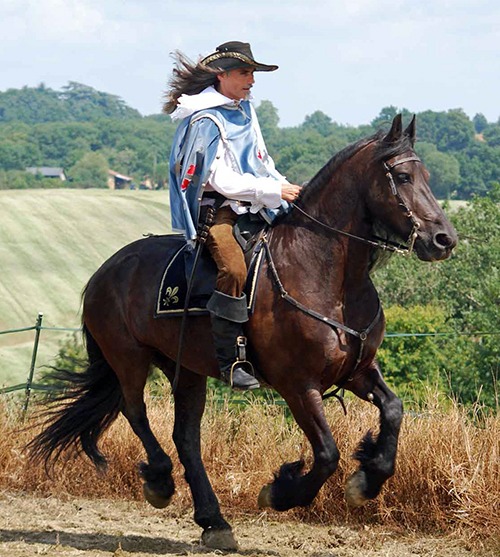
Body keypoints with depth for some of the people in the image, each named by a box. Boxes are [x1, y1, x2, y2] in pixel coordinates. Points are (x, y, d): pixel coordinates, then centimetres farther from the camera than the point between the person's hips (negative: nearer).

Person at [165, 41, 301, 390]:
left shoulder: (245, 110, 16)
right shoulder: (206, 121, -11)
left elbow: (261, 162, 24)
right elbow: (221, 180, -16)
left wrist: (288, 190, 8)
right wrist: (273, 190, -19)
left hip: (254, 208, 9)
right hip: (215, 209, -9)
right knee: (234, 268, -34)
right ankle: (231, 358, -31)